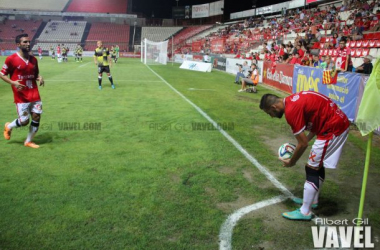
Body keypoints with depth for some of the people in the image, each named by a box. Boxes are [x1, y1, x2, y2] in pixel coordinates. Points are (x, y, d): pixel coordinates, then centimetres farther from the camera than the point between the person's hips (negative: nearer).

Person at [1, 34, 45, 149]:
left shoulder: (33, 59, 8)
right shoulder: (11, 59, -8)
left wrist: (39, 78, -2)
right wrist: (13, 82, -18)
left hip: (34, 95, 5)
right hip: (21, 96, -5)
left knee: (37, 117, 2)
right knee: (24, 121, -4)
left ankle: (28, 141, 20)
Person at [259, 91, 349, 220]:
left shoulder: (291, 110, -20)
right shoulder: (292, 100, 8)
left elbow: (303, 144, -16)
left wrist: (291, 162, 0)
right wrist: (306, 139, 18)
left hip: (332, 128, -10)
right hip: (339, 122, 10)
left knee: (312, 169, -1)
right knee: (318, 165, 21)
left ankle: (305, 212, 8)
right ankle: (312, 200, 36)